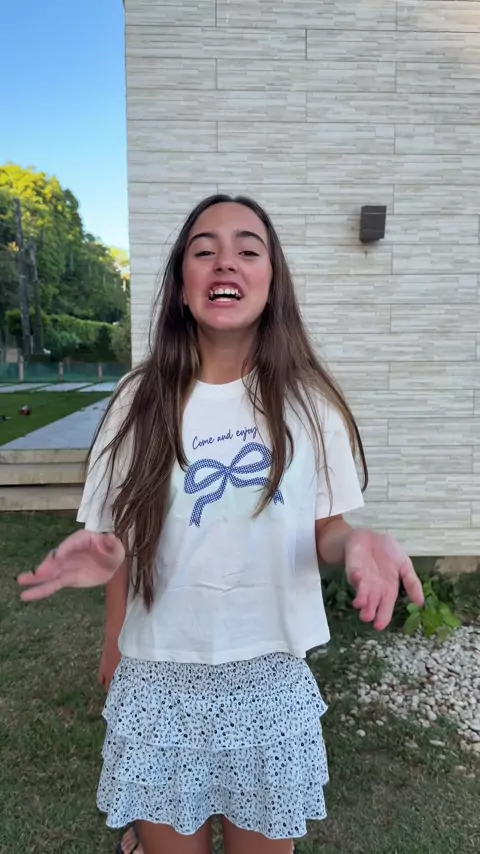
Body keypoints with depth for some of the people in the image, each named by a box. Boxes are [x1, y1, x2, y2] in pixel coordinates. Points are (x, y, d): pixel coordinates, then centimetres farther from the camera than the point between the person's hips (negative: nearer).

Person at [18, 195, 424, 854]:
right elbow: (123, 541, 4)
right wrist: (101, 553, -15)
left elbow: (323, 531, 0)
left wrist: (357, 543, -20)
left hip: (272, 681, 0)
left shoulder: (309, 401, -6)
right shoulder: (141, 401, -5)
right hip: (158, 682, 1)